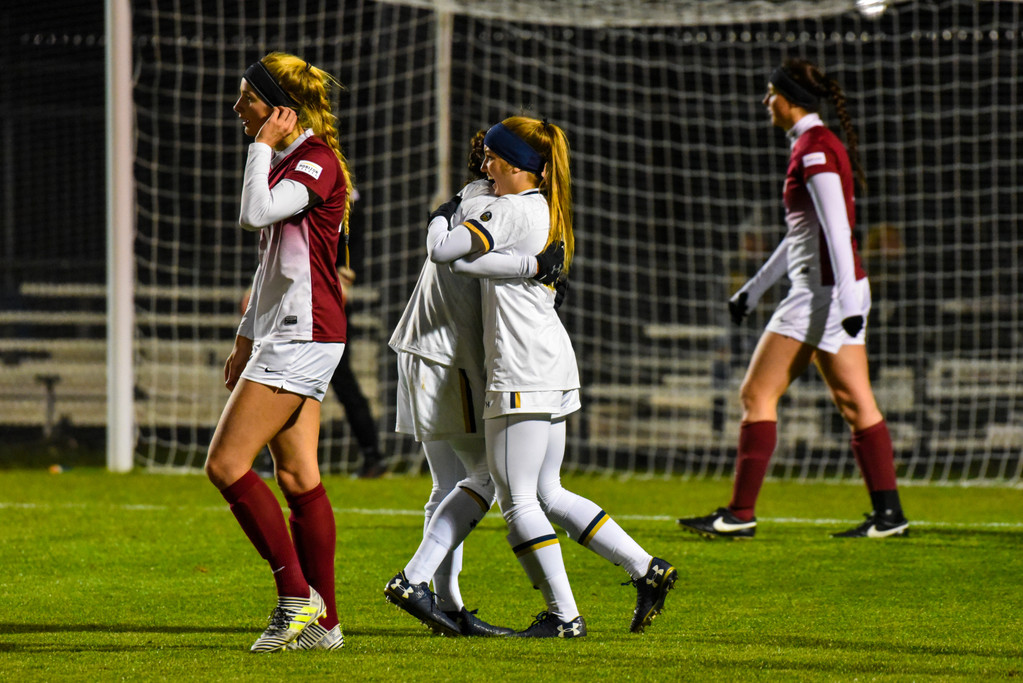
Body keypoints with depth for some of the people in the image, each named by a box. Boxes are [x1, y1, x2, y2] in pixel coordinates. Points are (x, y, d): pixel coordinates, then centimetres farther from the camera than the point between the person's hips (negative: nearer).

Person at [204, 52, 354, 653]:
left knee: (227, 464, -12)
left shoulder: (317, 162, -13)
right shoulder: (286, 161, 17)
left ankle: (298, 595, -7)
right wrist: (247, 337, 23)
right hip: (286, 335, 10)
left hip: (304, 337, -10)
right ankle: (323, 621, 8)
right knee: (297, 478, 7)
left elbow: (255, 215, -28)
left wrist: (264, 145, -17)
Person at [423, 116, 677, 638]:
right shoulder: (547, 213, 17)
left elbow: (443, 250, -19)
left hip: (523, 374, -9)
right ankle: (646, 570, 10)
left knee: (518, 498, -3)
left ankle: (564, 615, -4)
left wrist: (438, 222, 0)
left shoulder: (510, 211, -12)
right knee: (547, 495, 15)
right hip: (555, 368, 9)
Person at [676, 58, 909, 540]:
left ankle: (740, 514, -3)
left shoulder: (814, 149, -13)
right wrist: (754, 288, 29)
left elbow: (836, 228, -20)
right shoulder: (815, 146, 18)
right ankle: (888, 514, 4)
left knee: (756, 393, -5)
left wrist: (848, 301, -25)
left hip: (823, 289, -10)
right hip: (835, 290, 10)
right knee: (854, 402, 7)